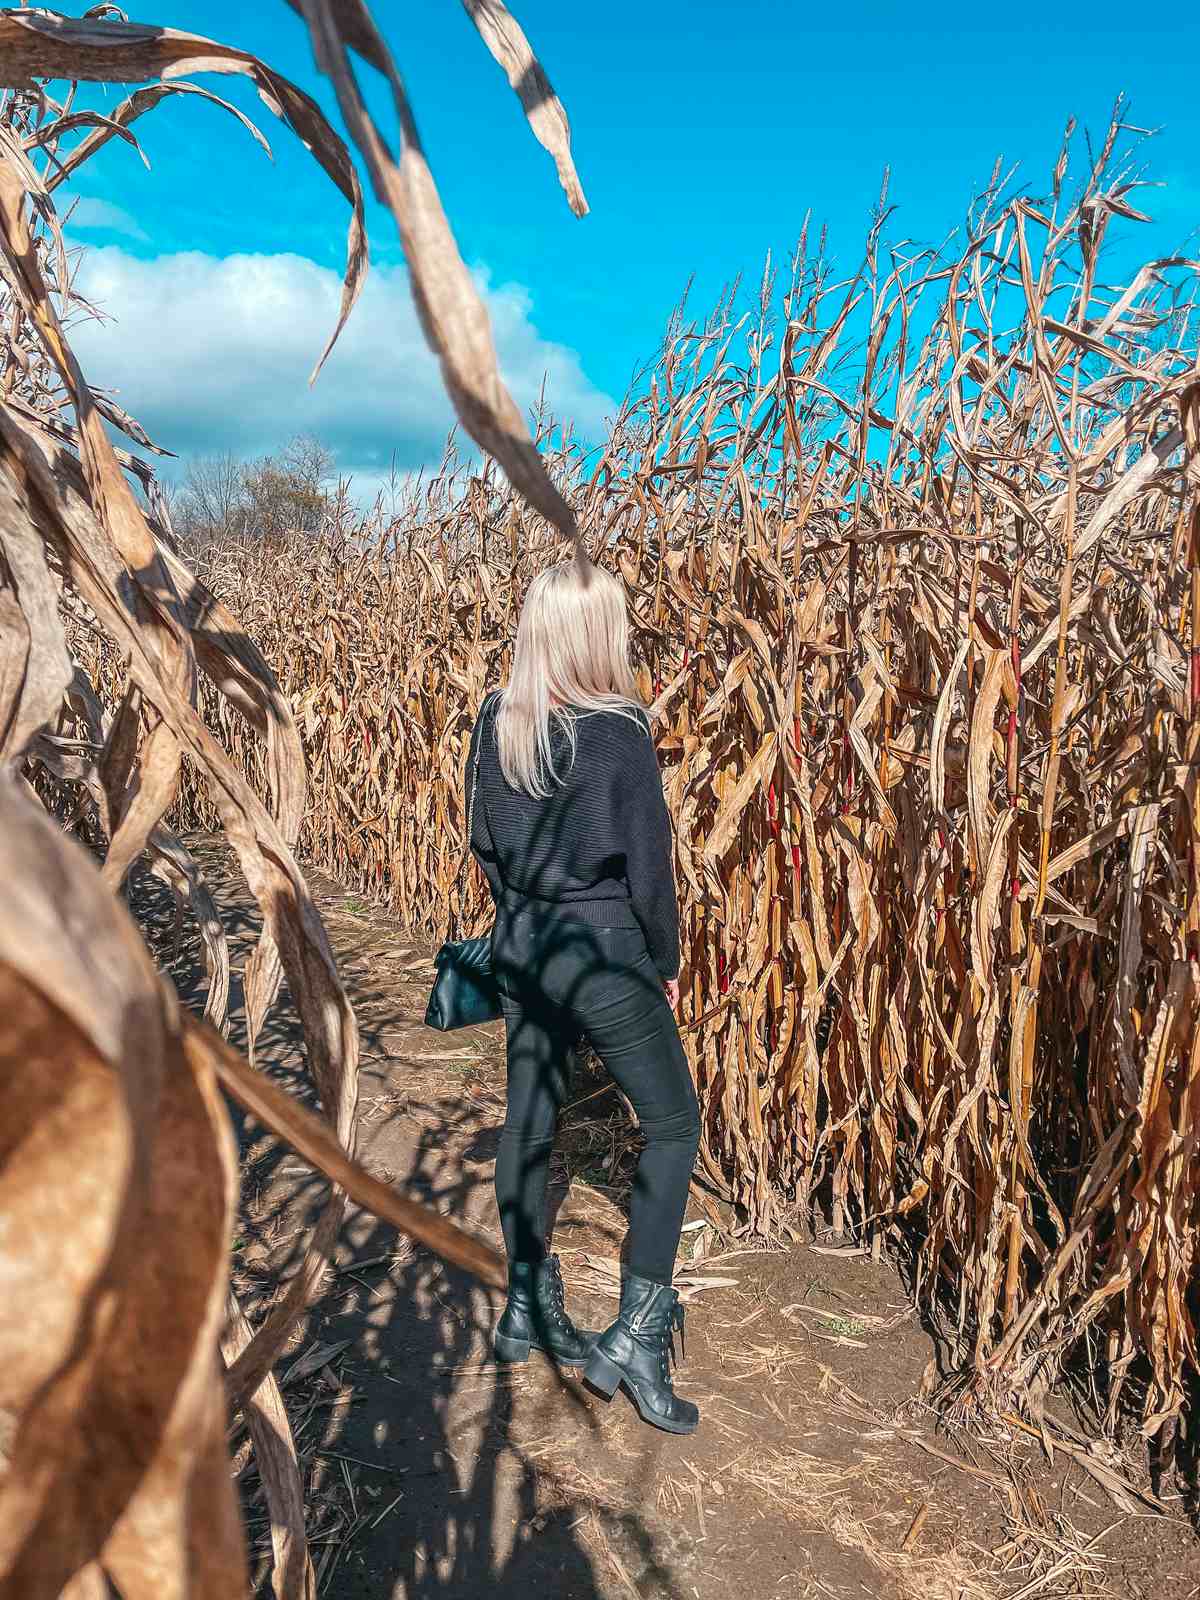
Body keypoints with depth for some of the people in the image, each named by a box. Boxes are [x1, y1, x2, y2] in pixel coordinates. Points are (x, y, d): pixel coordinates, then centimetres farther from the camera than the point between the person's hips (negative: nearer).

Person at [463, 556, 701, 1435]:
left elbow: (486, 843, 8)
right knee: (674, 1122, 12)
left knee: (530, 1121, 19)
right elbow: (649, 864, -12)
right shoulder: (620, 732, -19)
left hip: (522, 946, 6)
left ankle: (528, 1308, 35)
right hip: (606, 952, -6)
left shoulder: (497, 722, -1)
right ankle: (637, 1334, 11)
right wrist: (667, 964, 2)